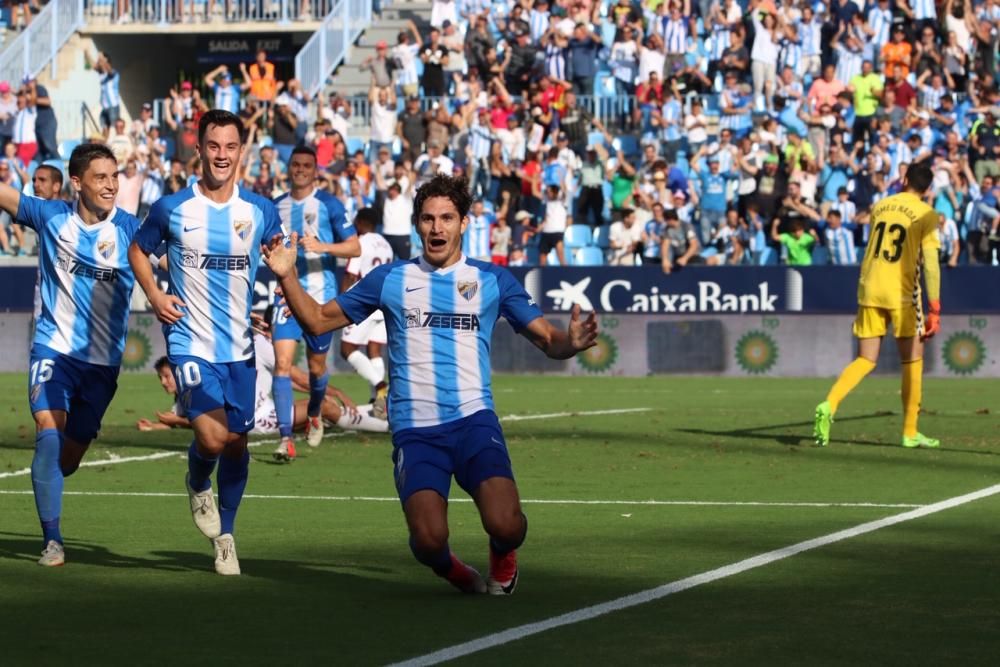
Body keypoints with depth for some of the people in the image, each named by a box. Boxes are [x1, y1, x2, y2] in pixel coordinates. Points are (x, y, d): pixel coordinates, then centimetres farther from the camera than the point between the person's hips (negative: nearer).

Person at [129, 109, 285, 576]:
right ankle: (198, 485, 16)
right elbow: (138, 249, 12)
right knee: (212, 437, -19)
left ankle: (225, 536, 27)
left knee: (236, 444, 8)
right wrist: (154, 296, -3)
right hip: (190, 341, -3)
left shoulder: (260, 210, 1)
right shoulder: (171, 208, -4)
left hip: (240, 345, 3)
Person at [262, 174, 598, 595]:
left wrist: (571, 342, -15)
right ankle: (454, 574, 17)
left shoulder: (493, 281, 9)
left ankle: (502, 559, 17)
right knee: (429, 538, -21)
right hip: (414, 430, 0)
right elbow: (318, 320, 15)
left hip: (473, 420, 0)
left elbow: (547, 340, 8)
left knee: (504, 525, -22)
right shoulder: (389, 279, 10)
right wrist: (287, 277, -1)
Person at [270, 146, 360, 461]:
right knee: (282, 361, -14)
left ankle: (314, 415, 42)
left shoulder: (328, 204, -4)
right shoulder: (277, 206, 9)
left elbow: (354, 247, -8)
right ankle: (286, 438, -17)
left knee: (316, 365, 11)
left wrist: (321, 246, -22)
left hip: (322, 296, -2)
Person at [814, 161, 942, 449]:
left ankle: (829, 405, -17)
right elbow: (930, 265, -10)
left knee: (865, 360, 8)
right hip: (902, 293, -4)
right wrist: (934, 310, -9)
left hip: (869, 290, 4)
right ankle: (910, 433, 10)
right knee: (912, 360, 9)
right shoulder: (926, 214, -5)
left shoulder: (879, 207, 9)